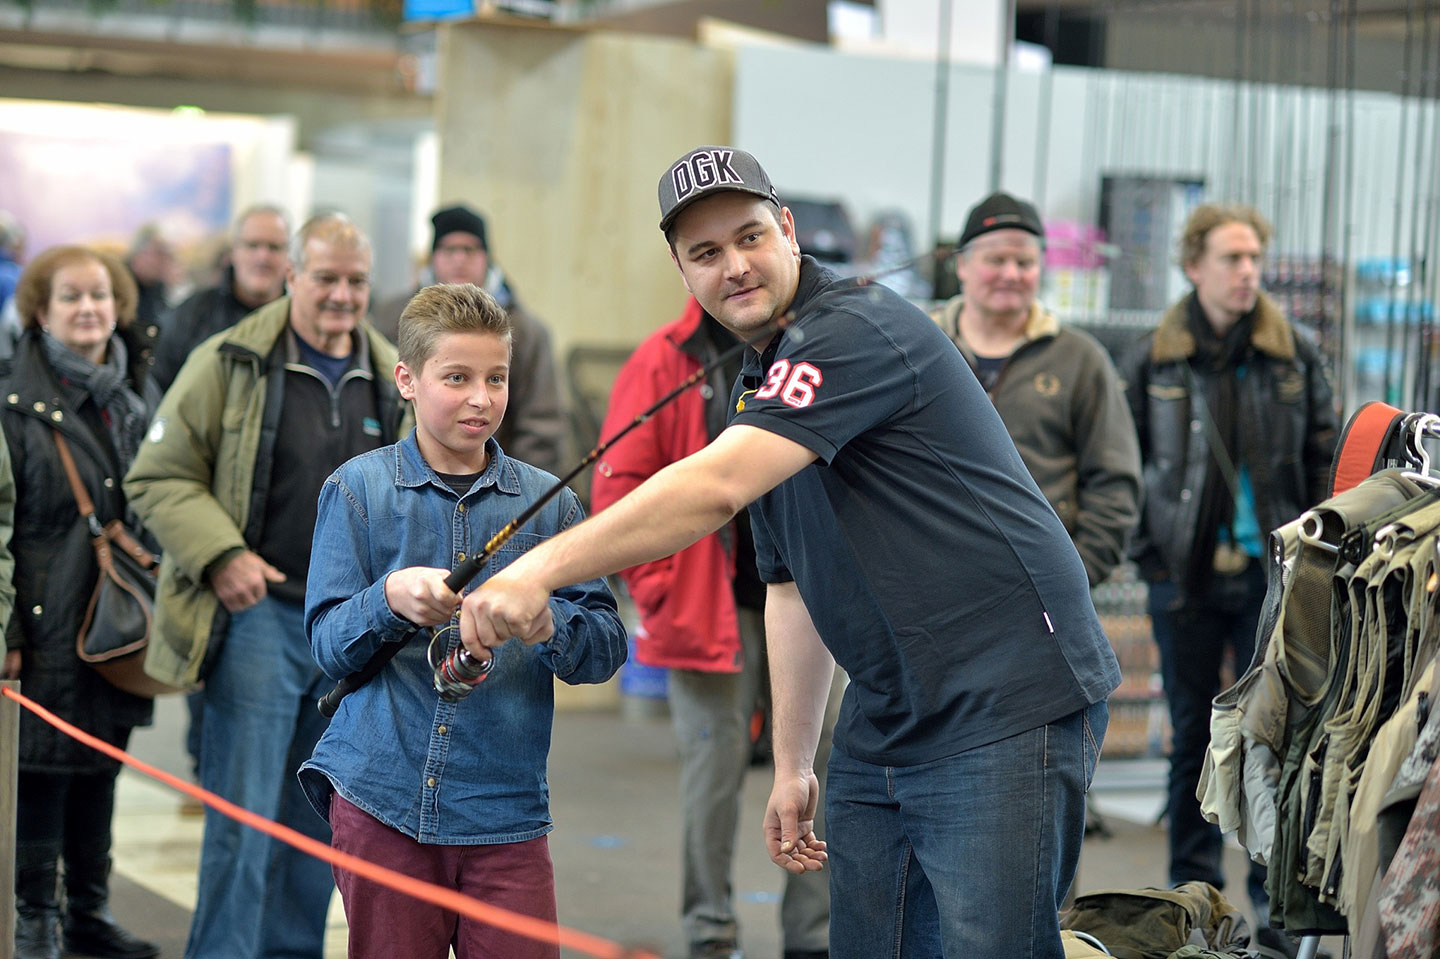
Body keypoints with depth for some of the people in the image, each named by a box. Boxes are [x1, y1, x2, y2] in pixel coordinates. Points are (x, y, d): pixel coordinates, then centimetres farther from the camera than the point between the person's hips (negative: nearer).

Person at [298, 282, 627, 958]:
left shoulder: (546, 501, 7)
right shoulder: (359, 488, 4)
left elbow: (607, 648, 2)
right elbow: (327, 646, -1)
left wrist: (542, 619, -19)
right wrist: (390, 599, -21)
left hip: (505, 807, 1)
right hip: (379, 800, -1)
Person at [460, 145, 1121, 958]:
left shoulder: (856, 327, -14)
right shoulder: (759, 386, 16)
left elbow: (716, 490, -26)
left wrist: (541, 570, -26)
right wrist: (792, 766, 19)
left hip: (1006, 710, -9)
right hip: (885, 727, 9)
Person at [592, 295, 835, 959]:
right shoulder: (664, 362, -2)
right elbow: (618, 487, -5)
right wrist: (660, 588, -9)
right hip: (714, 605, -4)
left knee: (820, 764, 6)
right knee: (716, 764, 0)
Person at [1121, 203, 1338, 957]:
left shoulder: (1295, 354, 2)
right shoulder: (1152, 360, 2)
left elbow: (1325, 457, 7)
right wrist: (1148, 551, 1)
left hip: (1273, 576, 0)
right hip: (1186, 579, 1)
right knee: (1192, 737, 8)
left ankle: (1276, 897, 4)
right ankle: (1193, 889, 19)